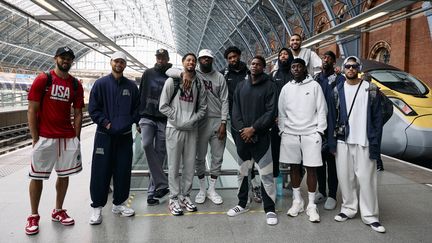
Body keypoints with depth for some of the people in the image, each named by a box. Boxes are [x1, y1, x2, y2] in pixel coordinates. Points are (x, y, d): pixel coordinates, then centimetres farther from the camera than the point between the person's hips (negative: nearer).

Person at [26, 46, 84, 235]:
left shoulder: (76, 85, 8)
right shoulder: (42, 80, -3)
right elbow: (32, 111, -4)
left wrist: (76, 139, 4)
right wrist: (35, 138, -8)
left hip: (68, 138, 4)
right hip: (44, 138, -3)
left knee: (64, 176, 10)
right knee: (37, 177, 4)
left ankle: (58, 211, 26)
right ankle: (34, 216, 19)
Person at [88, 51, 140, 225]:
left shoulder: (132, 86, 8)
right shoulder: (101, 84, 0)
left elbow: (136, 109, 11)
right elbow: (93, 108, -2)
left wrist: (128, 122, -2)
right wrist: (105, 123, -11)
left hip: (125, 135, 3)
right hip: (104, 135, -2)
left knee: (123, 171, 8)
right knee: (101, 171, 0)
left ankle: (119, 203, 23)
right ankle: (97, 206, 12)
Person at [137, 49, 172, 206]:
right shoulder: (148, 74, 8)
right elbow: (141, 95, 10)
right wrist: (138, 118, 6)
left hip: (164, 120, -1)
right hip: (147, 118, 1)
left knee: (160, 154, 2)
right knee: (146, 144, -24)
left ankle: (152, 192, 14)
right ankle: (162, 184, -15)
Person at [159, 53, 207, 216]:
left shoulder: (199, 84, 7)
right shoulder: (172, 81, 0)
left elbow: (203, 107, 8)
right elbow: (163, 106, -2)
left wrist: (192, 120, -7)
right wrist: (178, 118, -11)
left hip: (192, 129, 3)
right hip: (174, 128, -3)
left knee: (190, 165, 8)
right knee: (174, 165, 2)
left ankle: (185, 196, 22)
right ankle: (174, 199, 12)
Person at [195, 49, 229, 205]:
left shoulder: (219, 77, 6)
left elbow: (224, 101, 2)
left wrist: (223, 123, -6)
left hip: (218, 121, 2)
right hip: (200, 121, -1)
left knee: (217, 157, 7)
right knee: (200, 157, 8)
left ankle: (212, 190, 23)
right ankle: (202, 189, 25)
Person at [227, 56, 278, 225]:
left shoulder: (269, 86, -1)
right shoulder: (241, 86, 11)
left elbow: (271, 112, -9)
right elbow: (235, 110, 6)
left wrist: (253, 128, -15)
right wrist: (241, 129, -8)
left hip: (261, 137, -4)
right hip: (242, 136, 4)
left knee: (266, 174, -4)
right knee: (242, 172, 14)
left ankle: (270, 209, 10)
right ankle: (242, 204, 29)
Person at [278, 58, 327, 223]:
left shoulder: (314, 86, 4)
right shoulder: (286, 88, 11)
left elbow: (322, 110, 1)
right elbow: (281, 112, 11)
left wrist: (319, 130, -6)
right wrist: (282, 130, 4)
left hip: (311, 133, -2)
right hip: (290, 133, 3)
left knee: (311, 168, -1)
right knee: (294, 167, 8)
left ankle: (311, 205, 10)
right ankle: (297, 201, 22)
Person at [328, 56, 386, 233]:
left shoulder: (370, 89, 2)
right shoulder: (337, 90, 7)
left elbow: (377, 118, -1)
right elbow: (332, 117, 6)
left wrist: (375, 143, -8)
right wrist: (332, 141, -1)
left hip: (364, 142, -2)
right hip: (342, 141, 2)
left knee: (366, 179, -1)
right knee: (345, 177, 7)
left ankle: (370, 216, 10)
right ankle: (348, 209, 21)